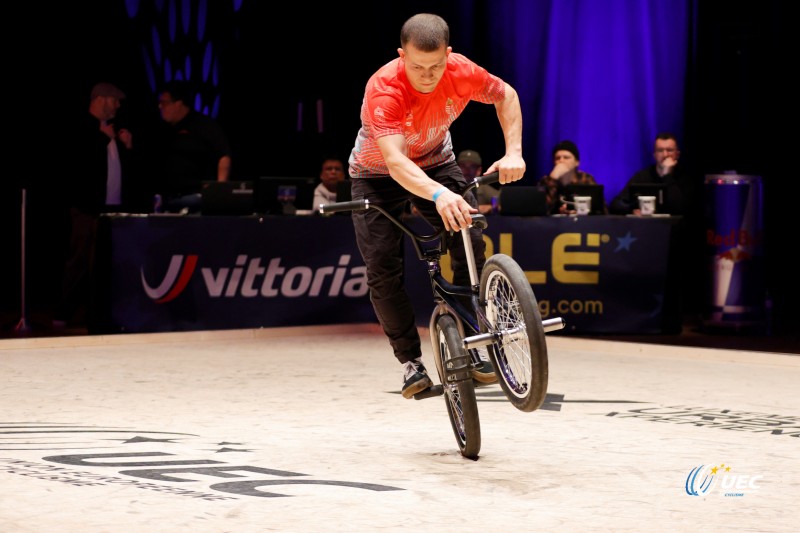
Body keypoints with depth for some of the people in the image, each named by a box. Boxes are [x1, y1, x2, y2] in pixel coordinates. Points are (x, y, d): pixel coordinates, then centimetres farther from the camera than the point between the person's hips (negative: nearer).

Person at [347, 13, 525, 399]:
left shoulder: (461, 72, -26)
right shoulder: (384, 88, -38)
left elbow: (505, 95, -4)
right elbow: (395, 162, -49)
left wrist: (513, 153, -19)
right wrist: (439, 194, -66)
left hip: (435, 162, 3)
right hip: (379, 173, -3)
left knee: (471, 243, -17)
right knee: (382, 268, -14)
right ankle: (410, 360, 1)